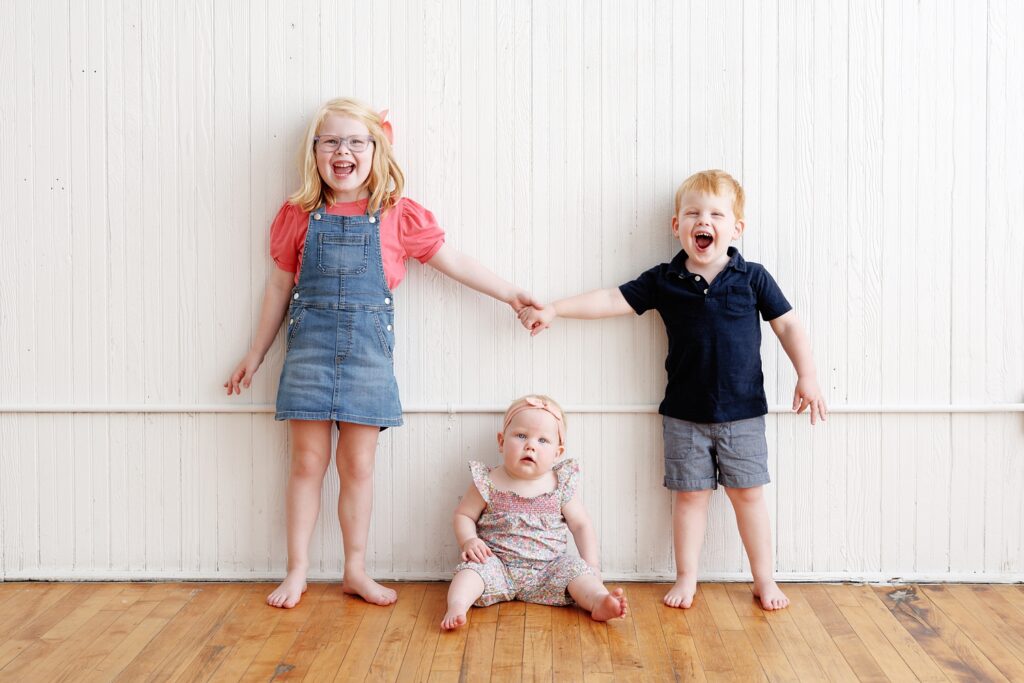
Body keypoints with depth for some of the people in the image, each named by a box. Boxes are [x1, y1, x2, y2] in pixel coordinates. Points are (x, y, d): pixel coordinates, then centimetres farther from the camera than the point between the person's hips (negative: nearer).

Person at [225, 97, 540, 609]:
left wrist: (508, 293, 7)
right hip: (309, 347, 0)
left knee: (358, 466, 6)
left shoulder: (397, 216, 2)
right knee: (307, 461, 5)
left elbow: (452, 261, 8)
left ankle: (356, 570, 20)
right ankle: (297, 570, 17)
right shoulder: (298, 216, 4)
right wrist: (255, 355, 15)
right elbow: (280, 286, 11)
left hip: (367, 350, 0)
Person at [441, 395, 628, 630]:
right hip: (498, 564, -1)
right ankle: (457, 607, -44)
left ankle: (600, 602, -41)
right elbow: (463, 515, 5)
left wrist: (590, 565, -4)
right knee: (474, 567, -28)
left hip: (548, 570, 1)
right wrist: (468, 540, -15)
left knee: (575, 568, -22)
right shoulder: (488, 483, -2)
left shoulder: (560, 485, 1)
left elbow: (581, 525, 7)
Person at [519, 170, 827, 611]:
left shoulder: (752, 278, -4)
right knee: (689, 494, 8)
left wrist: (807, 378, -4)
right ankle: (686, 578, 21)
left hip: (743, 412, -1)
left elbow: (788, 326, 1)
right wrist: (552, 310, -7)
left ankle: (764, 579, 20)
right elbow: (613, 300, -2)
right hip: (684, 413, 1)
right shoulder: (663, 281, -2)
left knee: (748, 493, 6)